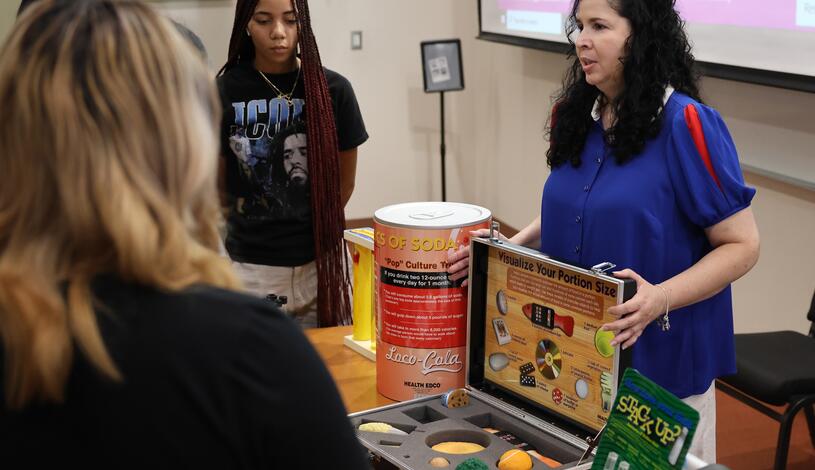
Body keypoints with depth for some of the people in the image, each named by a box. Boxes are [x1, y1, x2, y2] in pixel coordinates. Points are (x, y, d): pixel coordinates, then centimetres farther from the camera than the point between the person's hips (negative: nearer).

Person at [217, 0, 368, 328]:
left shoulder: (333, 90, -4)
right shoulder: (225, 92, -6)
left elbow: (344, 183, 8)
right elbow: (218, 183, 6)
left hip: (320, 262, 1)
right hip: (250, 268, -1)